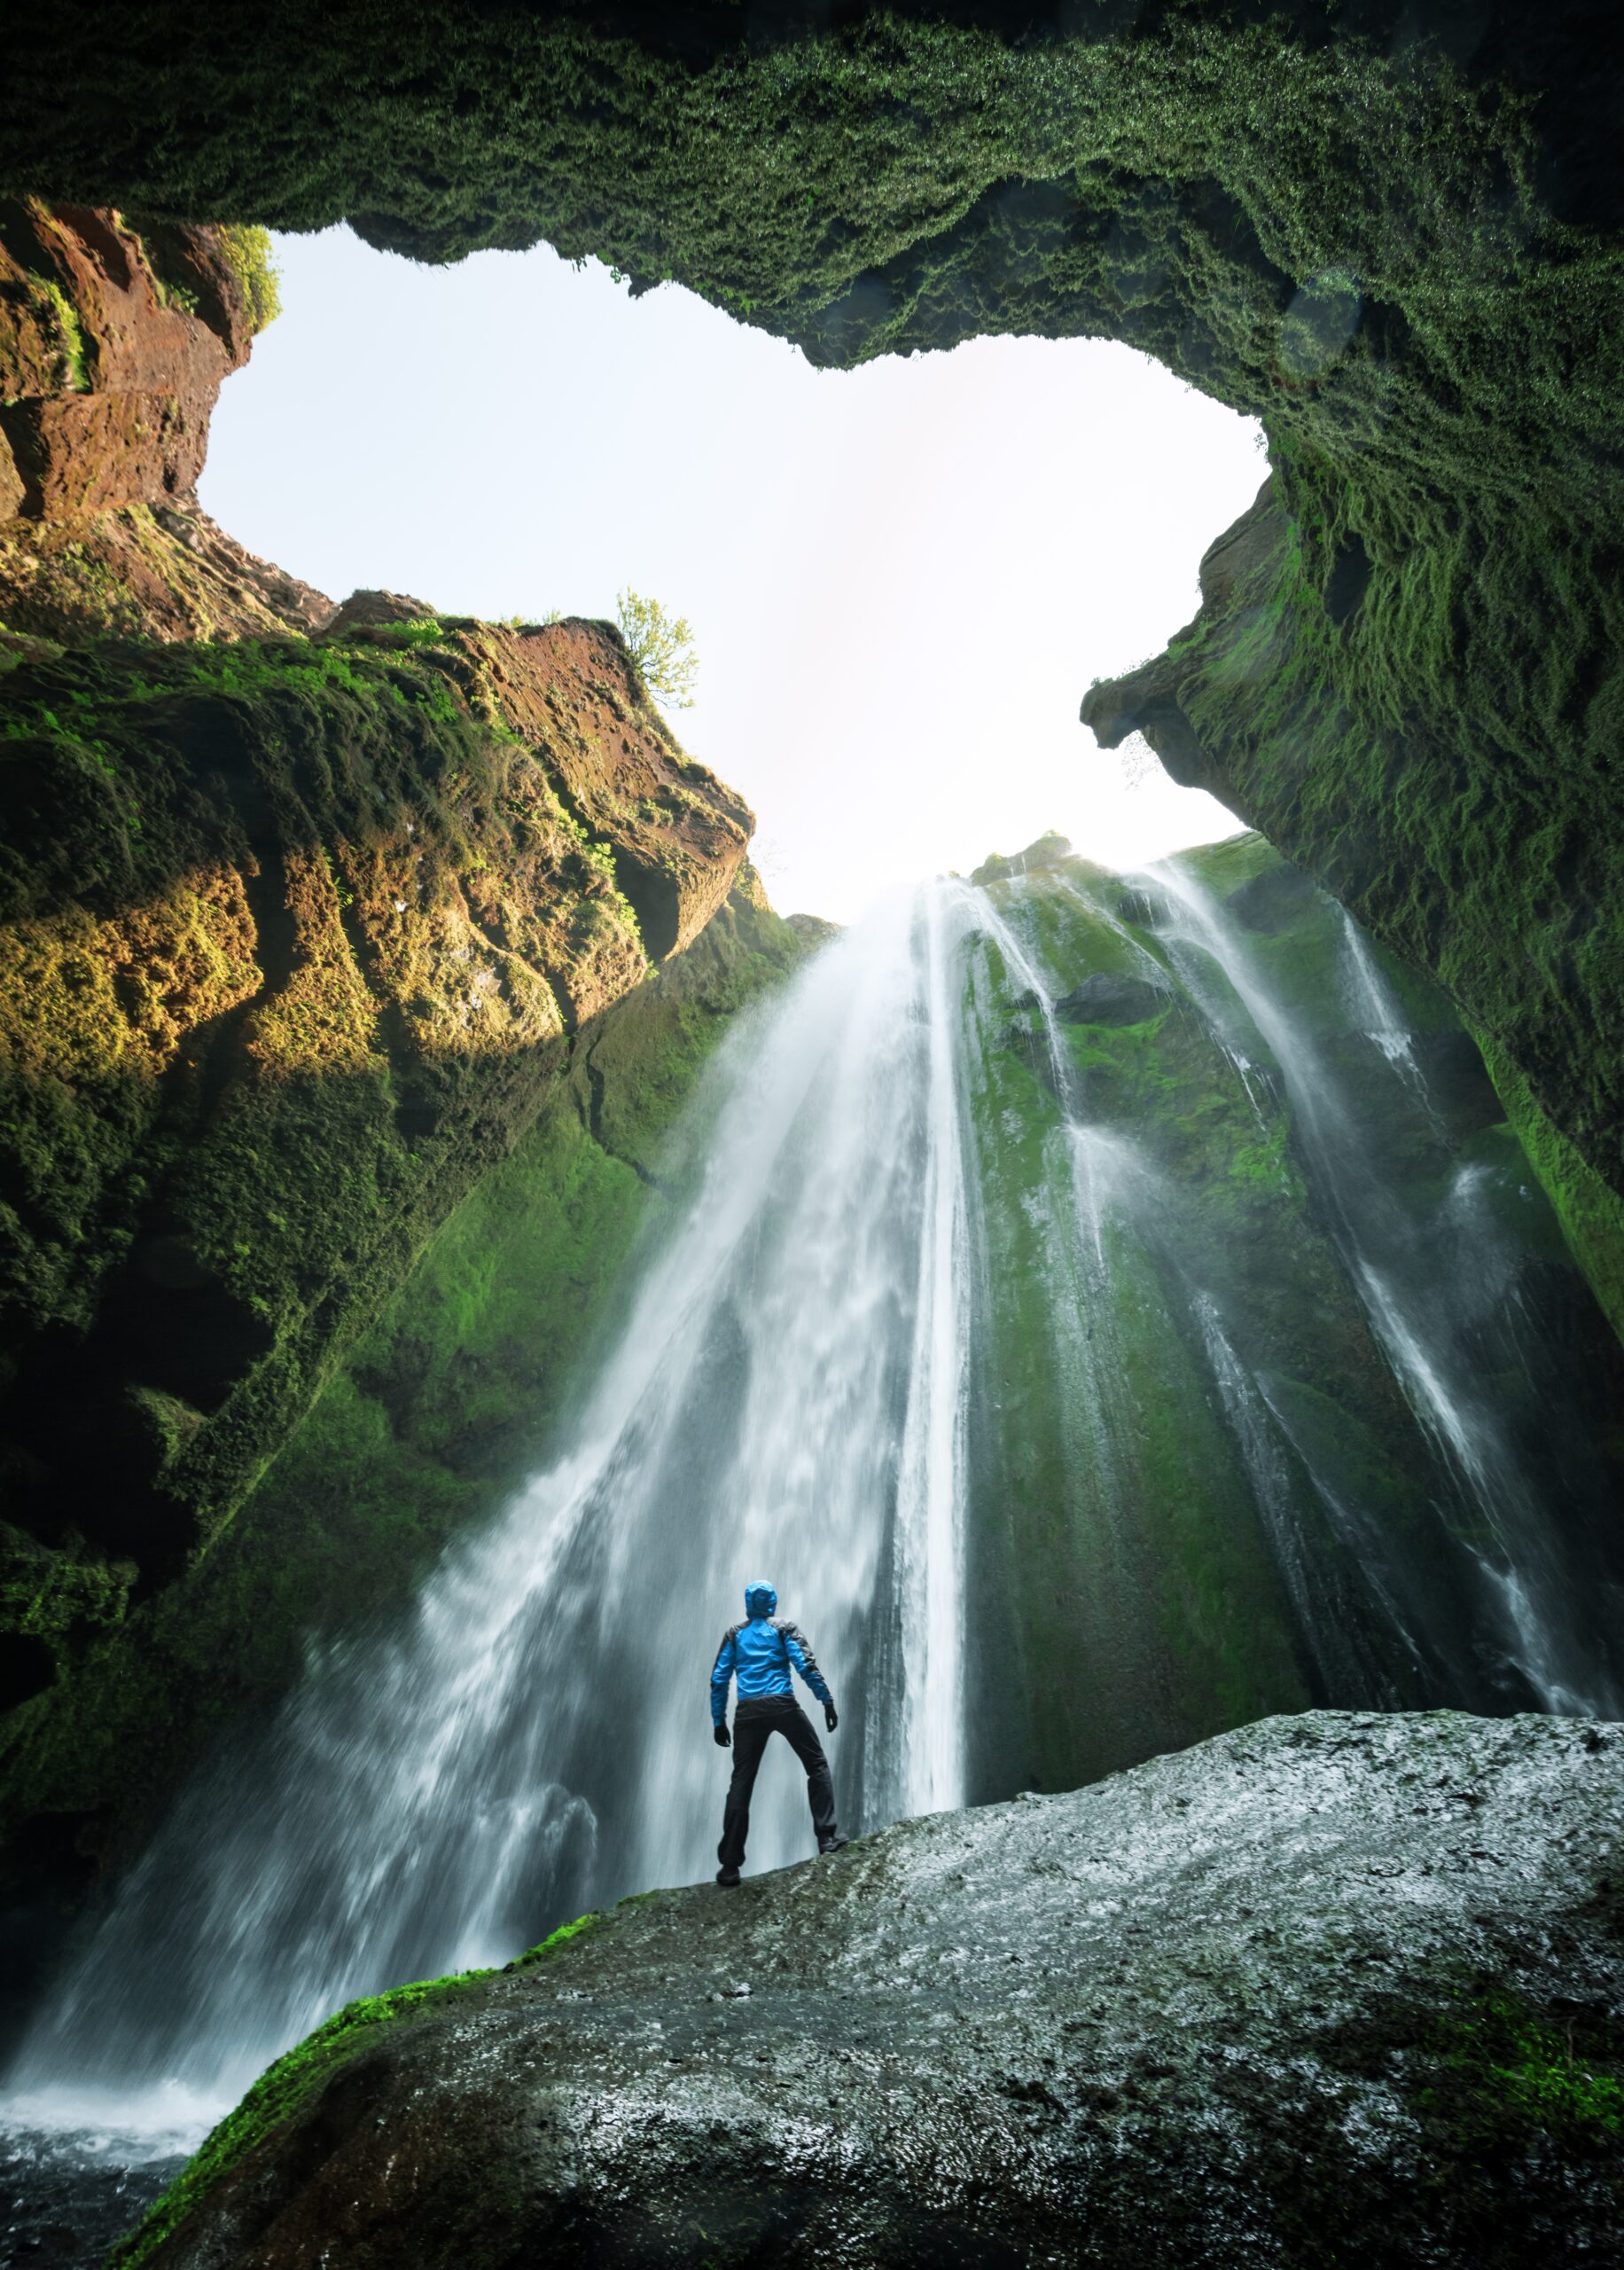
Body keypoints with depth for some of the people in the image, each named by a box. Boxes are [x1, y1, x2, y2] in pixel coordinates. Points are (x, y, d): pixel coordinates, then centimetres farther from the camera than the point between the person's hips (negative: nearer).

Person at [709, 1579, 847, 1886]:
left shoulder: (734, 1635, 14)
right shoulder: (783, 1627, 7)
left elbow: (719, 1679, 9)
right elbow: (806, 1665, -4)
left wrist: (718, 1722, 14)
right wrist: (828, 1701, -2)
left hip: (748, 1711, 2)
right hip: (783, 1706, -2)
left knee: (741, 1782, 5)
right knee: (817, 1765, 13)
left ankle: (730, 1865, 3)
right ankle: (827, 1836, 3)